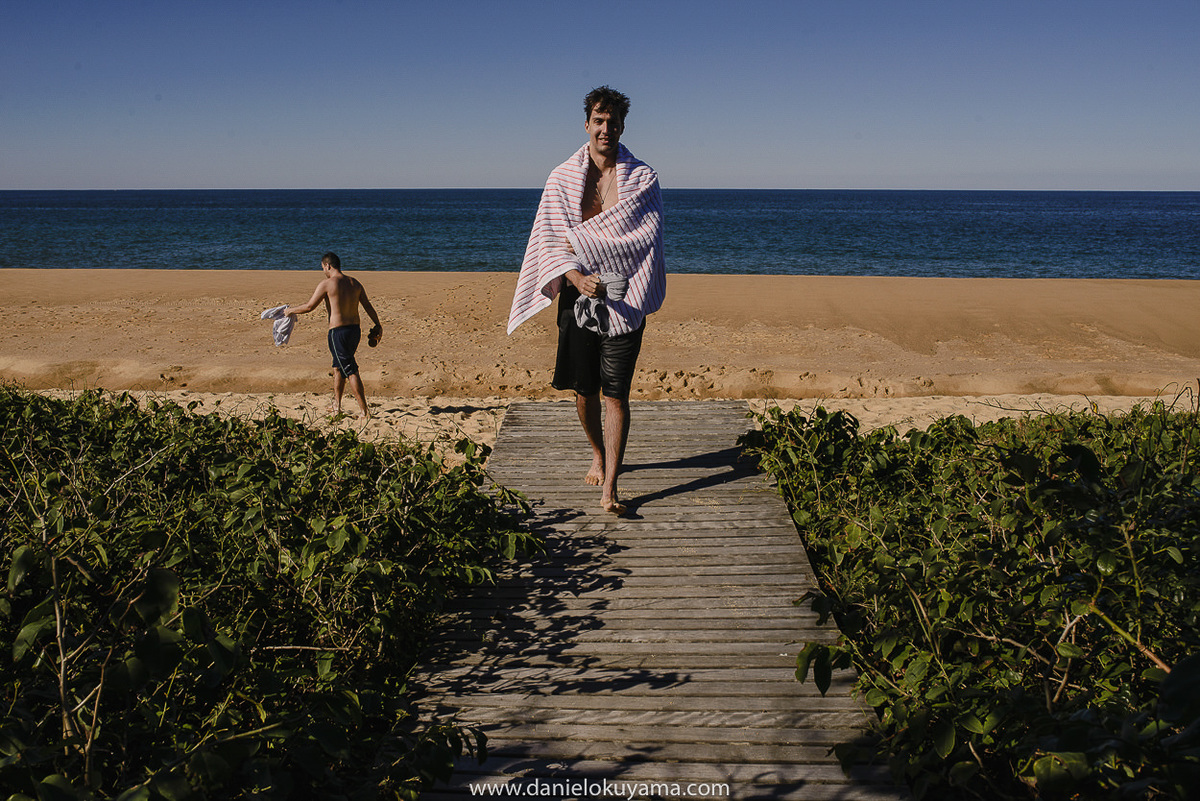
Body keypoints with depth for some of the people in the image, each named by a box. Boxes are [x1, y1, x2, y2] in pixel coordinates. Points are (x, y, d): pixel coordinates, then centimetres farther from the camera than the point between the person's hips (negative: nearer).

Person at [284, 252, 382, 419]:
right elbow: (368, 306, 12)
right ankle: (336, 406, 30)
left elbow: (309, 307, -7)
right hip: (355, 330, 7)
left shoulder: (326, 284, -9)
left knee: (351, 372, -5)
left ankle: (365, 411, -8)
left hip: (338, 332, -7)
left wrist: (290, 310, 9)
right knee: (338, 367, 22)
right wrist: (378, 326, 21)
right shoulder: (354, 283, 9)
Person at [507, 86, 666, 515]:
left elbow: (642, 237, -9)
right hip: (577, 297, 2)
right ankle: (598, 456, 37)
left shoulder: (642, 178, 3)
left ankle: (609, 488, -3)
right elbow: (551, 240, -2)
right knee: (584, 390, 12)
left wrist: (580, 242, -10)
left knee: (616, 395, -5)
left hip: (622, 298, -2)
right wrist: (577, 276, -20)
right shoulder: (562, 178, 6)